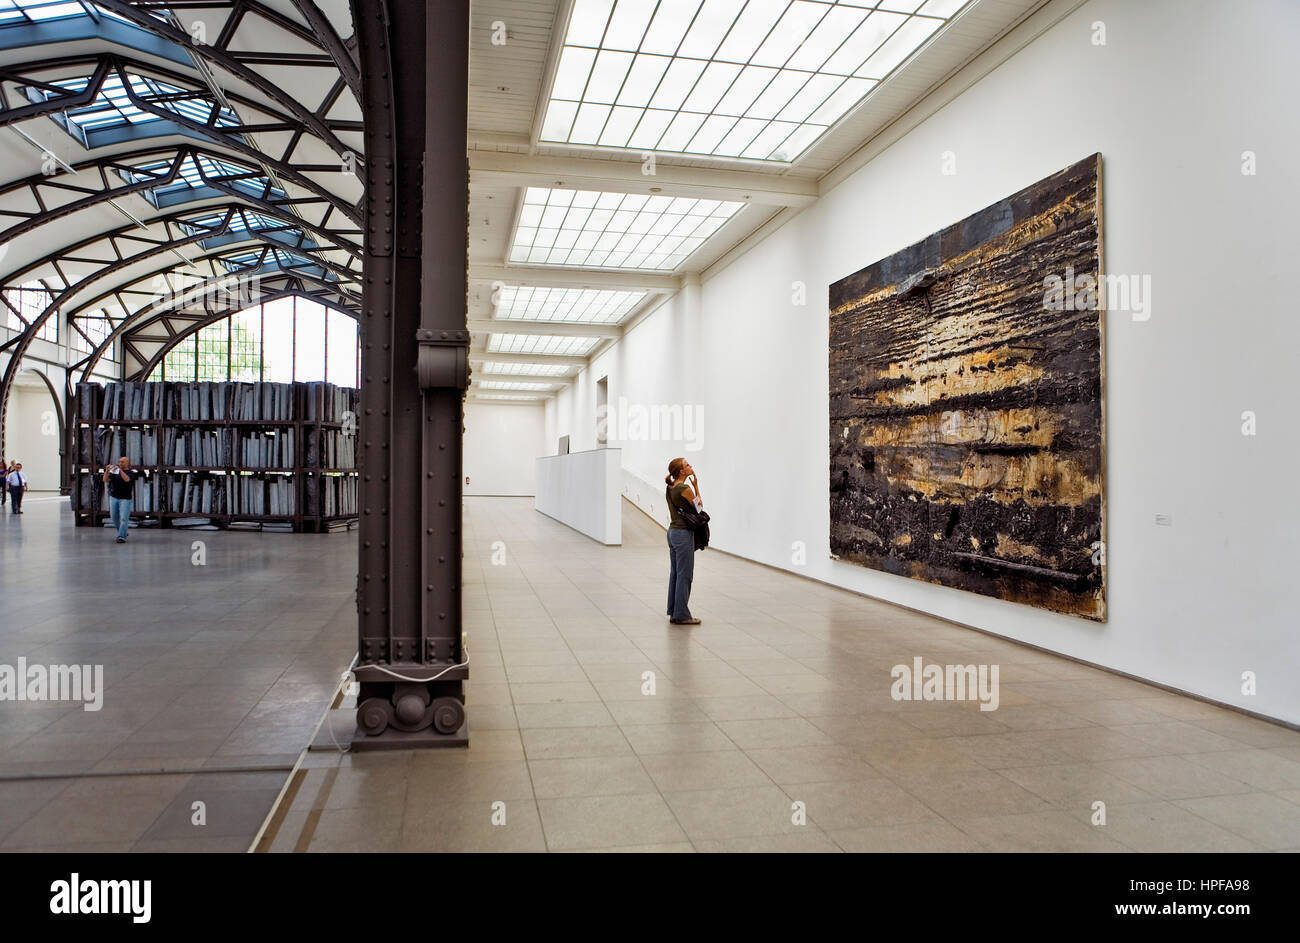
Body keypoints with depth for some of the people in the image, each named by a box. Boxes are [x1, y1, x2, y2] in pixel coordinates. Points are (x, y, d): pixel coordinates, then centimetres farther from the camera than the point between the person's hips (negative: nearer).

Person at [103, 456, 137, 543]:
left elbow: (127, 479, -22)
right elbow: (105, 480, 1)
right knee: (115, 518, 10)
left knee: (124, 518, -11)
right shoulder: (115, 472, 11)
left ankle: (122, 537, -13)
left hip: (125, 499, -5)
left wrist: (120, 470, -30)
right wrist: (107, 471, -15)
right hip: (114, 498, 5)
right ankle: (122, 532, 28)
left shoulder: (131, 473, -2)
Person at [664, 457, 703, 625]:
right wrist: (696, 486, -1)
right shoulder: (684, 488, -17)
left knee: (674, 573, 13)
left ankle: (673, 612, 18)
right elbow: (700, 507, -4)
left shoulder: (670, 488, 10)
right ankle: (682, 615, 3)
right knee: (684, 575, -2)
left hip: (672, 531, 9)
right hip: (683, 534, -9)